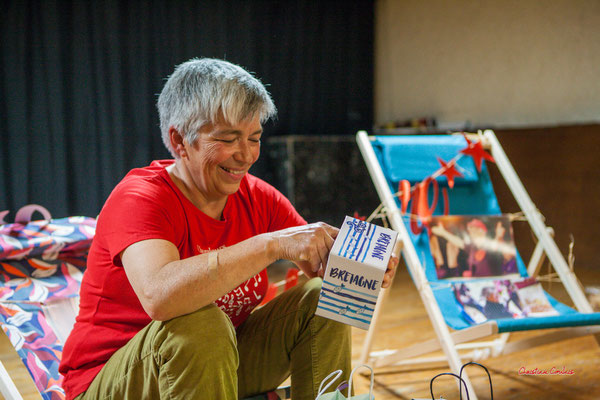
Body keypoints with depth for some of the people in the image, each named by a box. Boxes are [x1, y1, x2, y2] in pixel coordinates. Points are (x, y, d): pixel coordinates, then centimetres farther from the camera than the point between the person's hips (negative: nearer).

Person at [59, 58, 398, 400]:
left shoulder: (257, 197, -3)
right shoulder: (139, 199, -23)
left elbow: (324, 263, -4)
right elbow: (159, 295, -43)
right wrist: (272, 244, -44)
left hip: (217, 364, 6)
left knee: (322, 299, -8)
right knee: (199, 322, -36)